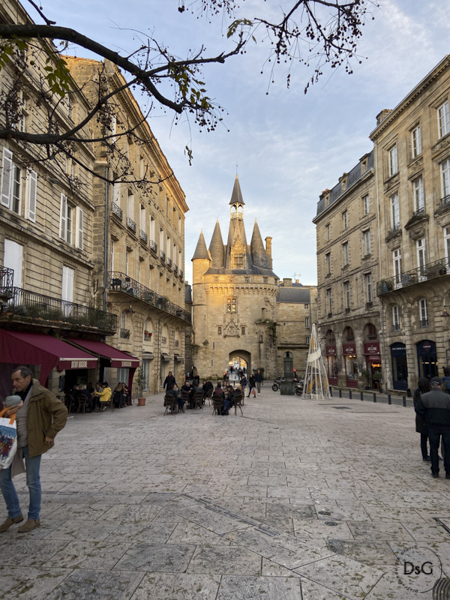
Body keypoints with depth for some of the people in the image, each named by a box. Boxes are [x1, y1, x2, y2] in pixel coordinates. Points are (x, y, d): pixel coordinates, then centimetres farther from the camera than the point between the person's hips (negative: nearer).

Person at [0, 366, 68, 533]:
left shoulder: (41, 394, -16)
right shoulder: (17, 395, 8)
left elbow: (61, 411, -19)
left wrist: (51, 434, -18)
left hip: (32, 444, -7)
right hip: (14, 444, 7)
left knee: (33, 482, 4)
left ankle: (34, 518, 22)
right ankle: (14, 515, 26)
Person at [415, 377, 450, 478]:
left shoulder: (424, 397, -7)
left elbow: (418, 409, -11)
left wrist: (426, 419, 2)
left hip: (432, 425, 2)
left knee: (433, 448, 12)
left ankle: (435, 472, 15)